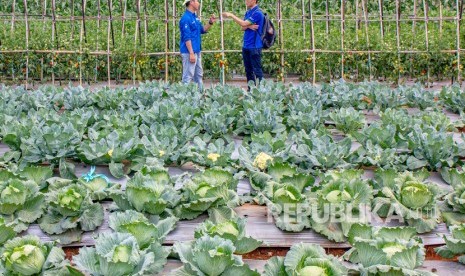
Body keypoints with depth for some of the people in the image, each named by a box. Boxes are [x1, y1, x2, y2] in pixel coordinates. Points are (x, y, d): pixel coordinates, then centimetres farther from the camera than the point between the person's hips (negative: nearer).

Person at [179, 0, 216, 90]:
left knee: (199, 75, 15)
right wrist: (191, 53, -22)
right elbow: (187, 37, -19)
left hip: (197, 51, 10)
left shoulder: (195, 17, 13)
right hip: (189, 52, -10)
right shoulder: (186, 18, -15)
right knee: (188, 76, -6)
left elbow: (202, 30, 21)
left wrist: (210, 23, 4)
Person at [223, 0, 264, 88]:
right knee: (248, 70, 12)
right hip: (246, 46, 9)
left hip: (254, 46, -9)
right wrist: (249, 26, -14)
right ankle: (251, 90, 18)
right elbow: (243, 28, 9)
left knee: (257, 70, -7)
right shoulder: (247, 12, 15)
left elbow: (244, 24, -17)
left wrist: (231, 15, -11)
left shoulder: (257, 13, -12)